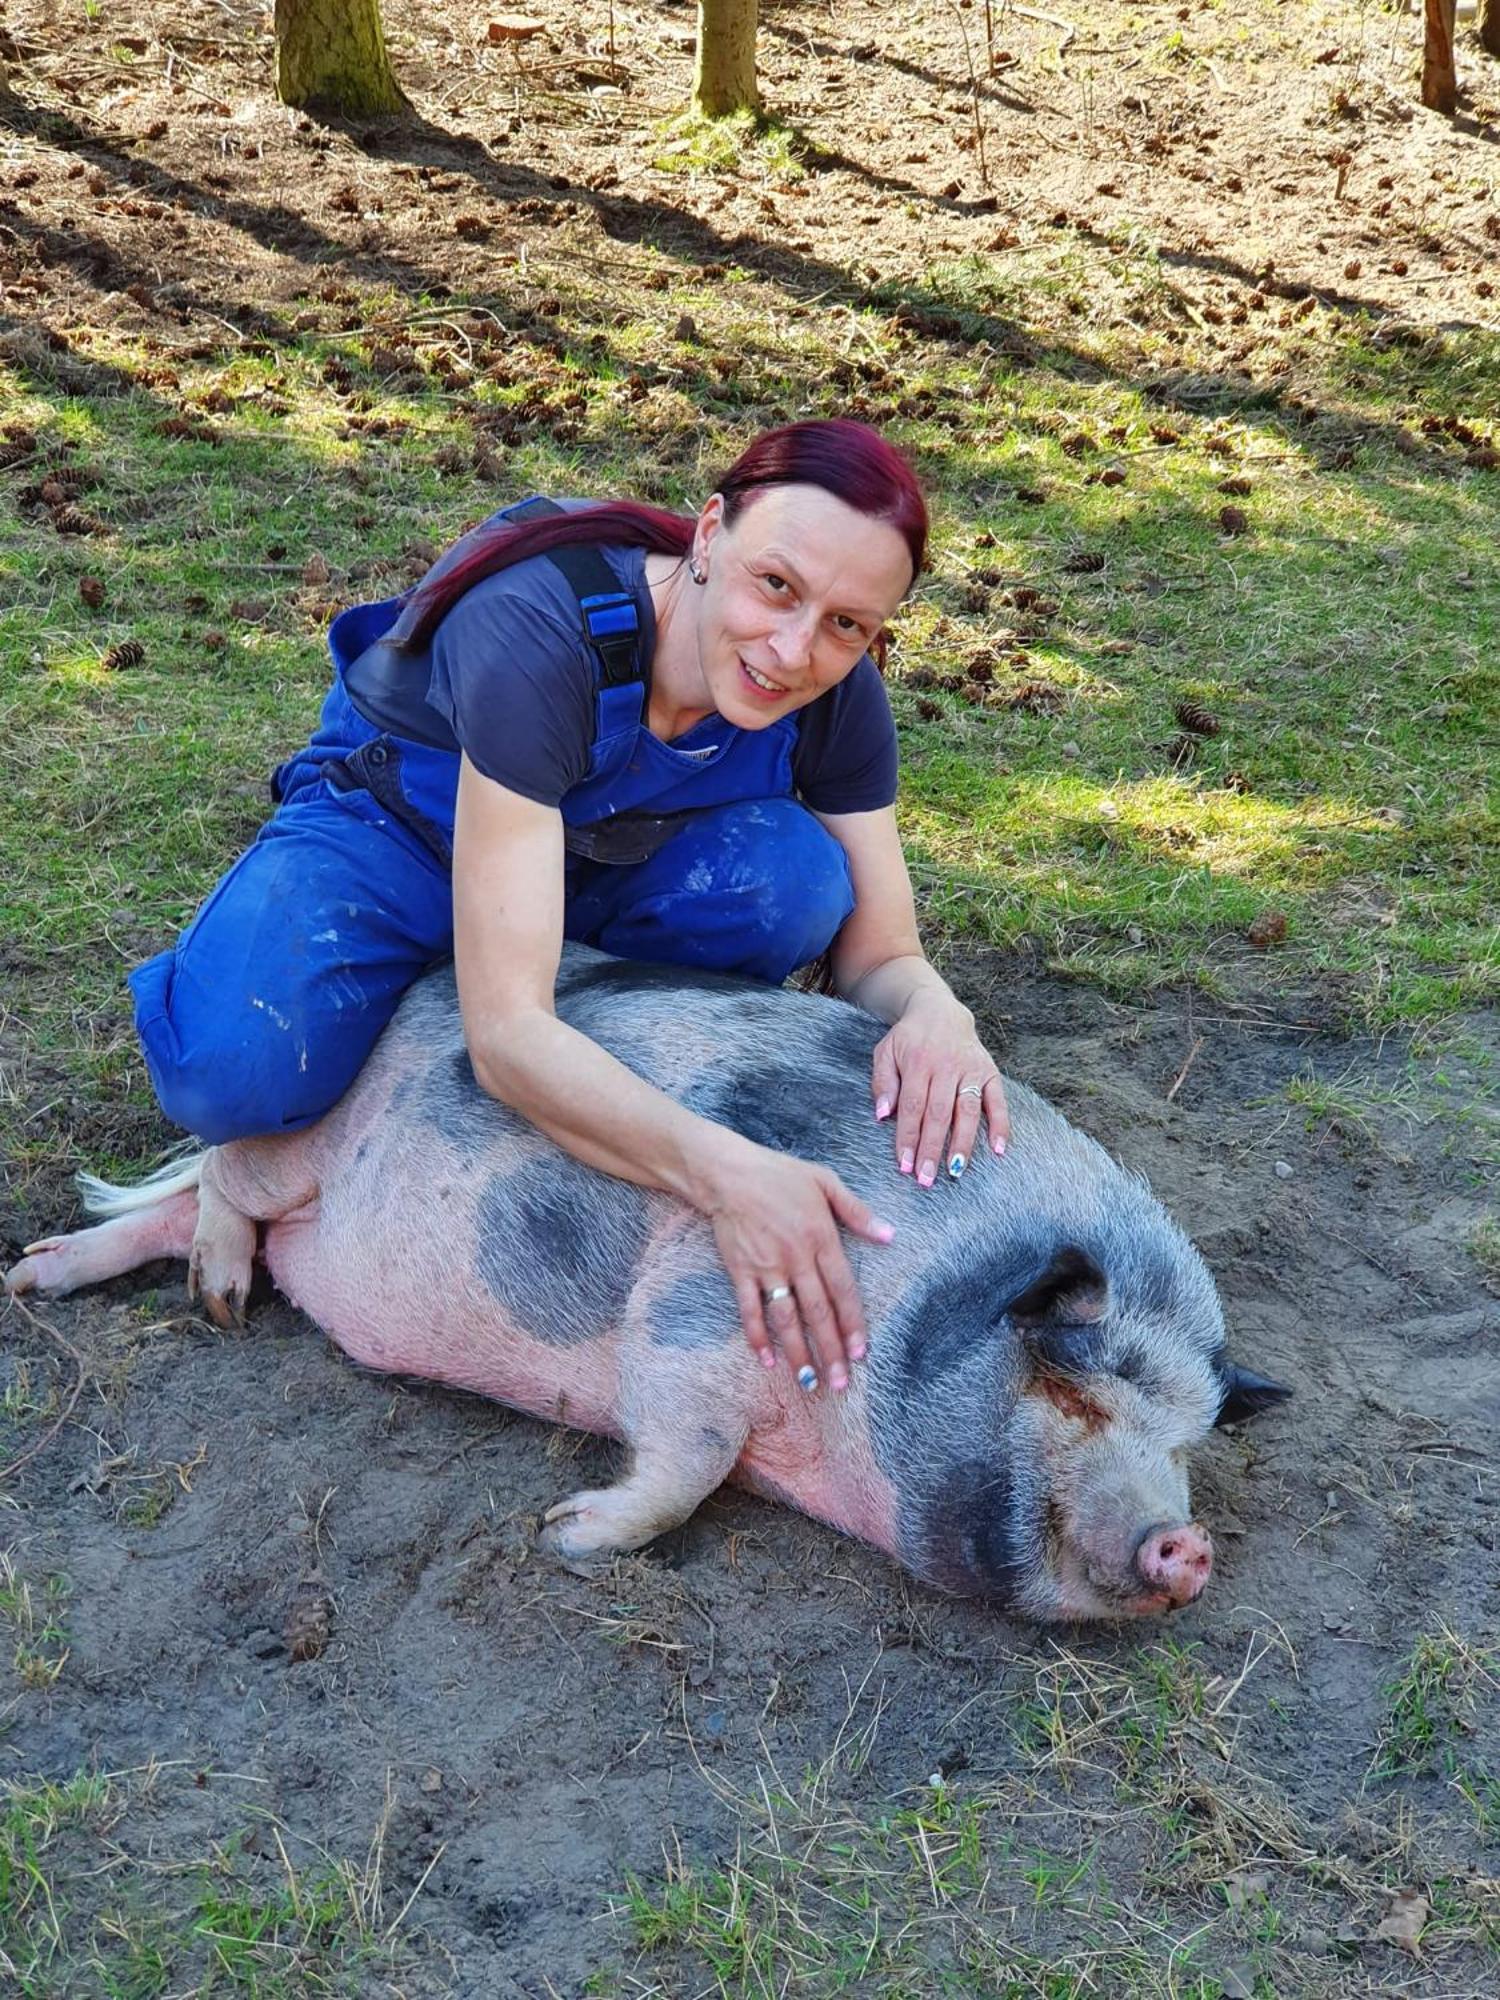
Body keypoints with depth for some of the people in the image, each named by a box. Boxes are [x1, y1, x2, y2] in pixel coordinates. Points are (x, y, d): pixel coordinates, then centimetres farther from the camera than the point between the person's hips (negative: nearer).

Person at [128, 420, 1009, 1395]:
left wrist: (935, 1008, -39)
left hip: (603, 859, 4)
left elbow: (881, 952, -13)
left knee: (800, 875, -28)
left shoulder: (837, 695, -21)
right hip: (395, 829, -4)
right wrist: (720, 1170, -57)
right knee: (234, 1074, -33)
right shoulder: (538, 629, -38)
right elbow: (506, 1032, -43)